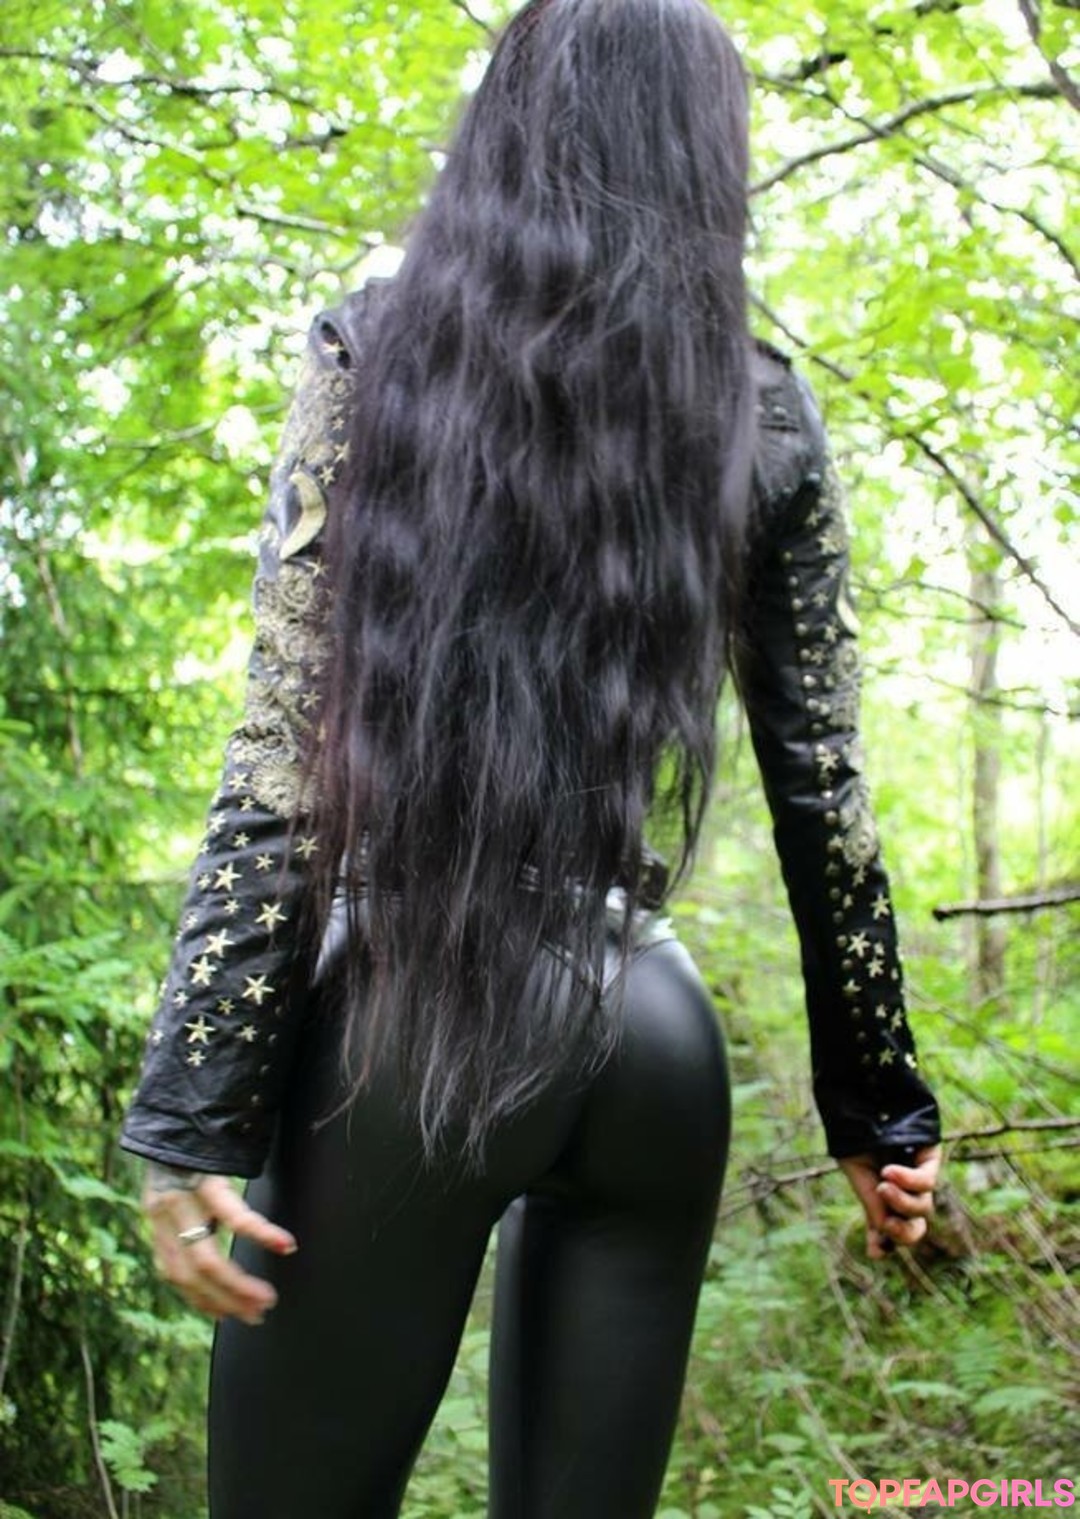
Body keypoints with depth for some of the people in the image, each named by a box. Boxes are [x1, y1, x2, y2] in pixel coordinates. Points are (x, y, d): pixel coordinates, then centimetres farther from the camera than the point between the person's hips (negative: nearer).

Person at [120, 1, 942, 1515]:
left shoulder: (378, 349, 1)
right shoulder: (765, 412, 7)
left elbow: (286, 755, -8)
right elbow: (824, 793, 6)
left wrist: (190, 1109, -6)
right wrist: (877, 1100, 14)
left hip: (407, 1011, -3)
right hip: (653, 1036, 3)